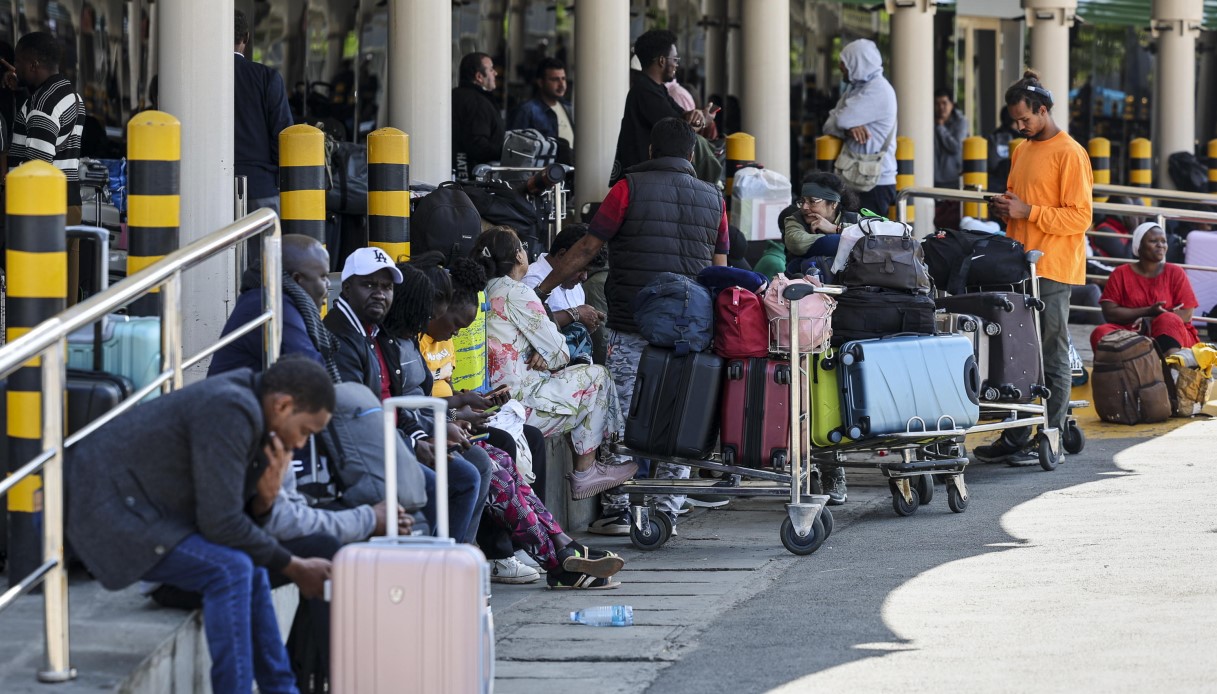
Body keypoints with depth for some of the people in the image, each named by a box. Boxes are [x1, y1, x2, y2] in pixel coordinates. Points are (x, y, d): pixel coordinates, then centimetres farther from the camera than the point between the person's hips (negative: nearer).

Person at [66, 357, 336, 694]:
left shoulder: (242, 405, 9)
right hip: (106, 511, -11)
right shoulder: (230, 411, -22)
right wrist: (295, 568, -12)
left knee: (249, 565, 15)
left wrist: (265, 497, -9)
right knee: (229, 568, -22)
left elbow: (239, 517, 13)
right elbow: (221, 523, -22)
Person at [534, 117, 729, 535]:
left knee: (622, 415, 1)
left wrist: (540, 291, 5)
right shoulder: (713, 199, 11)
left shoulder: (630, 188, -1)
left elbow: (587, 249, -2)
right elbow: (720, 270, 14)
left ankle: (617, 510, -1)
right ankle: (667, 510, 7)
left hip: (631, 324, -3)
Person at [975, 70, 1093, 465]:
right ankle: (1014, 439, 11)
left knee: (1051, 358, -2)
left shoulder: (1069, 154, -9)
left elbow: (1080, 217, -14)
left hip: (1052, 270, -8)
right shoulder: (1021, 152, 17)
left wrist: (1027, 211, -17)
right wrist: (1006, 208, 6)